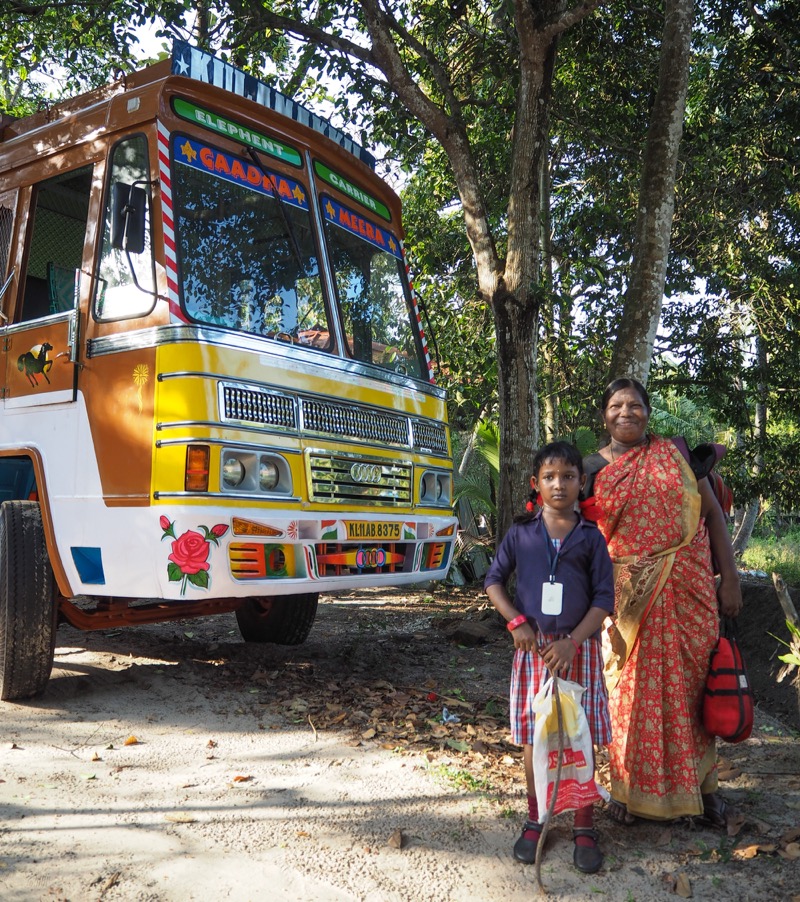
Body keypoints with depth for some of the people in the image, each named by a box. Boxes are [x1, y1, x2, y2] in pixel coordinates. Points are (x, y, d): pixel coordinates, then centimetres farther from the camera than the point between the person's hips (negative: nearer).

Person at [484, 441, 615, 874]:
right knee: (533, 737, 9)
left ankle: (584, 827, 19)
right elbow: (494, 580, 8)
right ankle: (535, 821, 25)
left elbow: (605, 597, -3)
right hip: (533, 646, 1)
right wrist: (516, 622, -5)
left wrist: (572, 642, -12)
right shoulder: (521, 533, 1)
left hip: (578, 647, -1)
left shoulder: (590, 537, -1)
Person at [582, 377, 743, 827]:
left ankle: (702, 785, 25)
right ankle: (630, 787, 22)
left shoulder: (674, 451, 5)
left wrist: (730, 576, -1)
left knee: (693, 681, 8)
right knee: (632, 687, 5)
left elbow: (712, 511, 5)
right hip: (631, 594, -1)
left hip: (690, 587, 1)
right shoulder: (592, 469, 3)